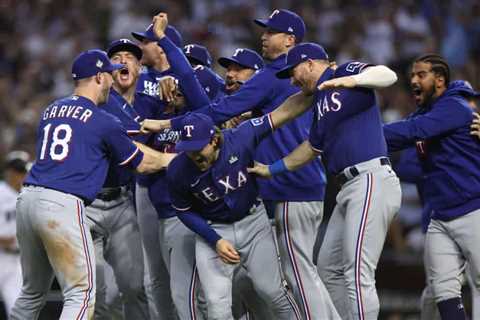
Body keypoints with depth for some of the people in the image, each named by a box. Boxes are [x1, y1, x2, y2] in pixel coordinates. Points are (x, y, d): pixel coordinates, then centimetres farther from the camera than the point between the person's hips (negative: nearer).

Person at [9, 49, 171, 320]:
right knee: (81, 294, -5)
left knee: (33, 293, 19)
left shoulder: (51, 111, 19)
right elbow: (141, 164, 11)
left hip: (28, 197, 7)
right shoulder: (104, 122, 0)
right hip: (63, 205, -7)